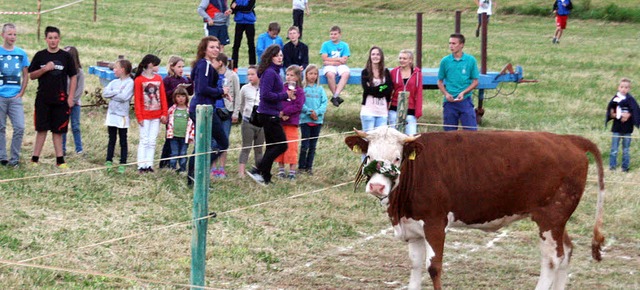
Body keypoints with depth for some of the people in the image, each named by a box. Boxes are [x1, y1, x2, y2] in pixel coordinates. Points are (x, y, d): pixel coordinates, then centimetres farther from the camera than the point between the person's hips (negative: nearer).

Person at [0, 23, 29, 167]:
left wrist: (21, 93, 4)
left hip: (15, 97, 2)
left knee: (20, 127, -5)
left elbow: (25, 76, 14)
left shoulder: (21, 53, 8)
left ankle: (15, 158, 6)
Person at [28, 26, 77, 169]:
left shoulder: (66, 56, 2)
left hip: (60, 99, 0)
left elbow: (73, 77, 5)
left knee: (58, 130, 3)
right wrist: (45, 69, -12)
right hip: (43, 99, 0)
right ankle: (35, 158, 6)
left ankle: (60, 159, 8)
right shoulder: (40, 56, 5)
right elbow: (31, 75, 6)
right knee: (42, 129, 1)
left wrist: (70, 97, -2)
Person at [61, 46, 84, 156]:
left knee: (75, 126, 3)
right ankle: (62, 149, 11)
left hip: (74, 104, -1)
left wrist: (72, 101, -10)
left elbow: (80, 90, -4)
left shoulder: (79, 72, -4)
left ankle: (79, 149, 7)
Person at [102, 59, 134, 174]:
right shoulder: (114, 82, 10)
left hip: (123, 115, -5)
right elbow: (105, 92, -3)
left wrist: (112, 94, -9)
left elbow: (124, 97, -21)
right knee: (112, 140, 10)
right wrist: (117, 92, -14)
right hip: (112, 114, 5)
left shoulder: (130, 82, -8)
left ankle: (122, 164, 8)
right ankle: (109, 162, 15)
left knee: (123, 141, 4)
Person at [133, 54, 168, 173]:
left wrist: (164, 114, 1)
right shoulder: (139, 80, -7)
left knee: (152, 141, 6)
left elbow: (163, 97, 7)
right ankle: (141, 166, 2)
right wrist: (139, 117, -11)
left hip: (157, 115, 4)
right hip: (145, 116, -4)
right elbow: (137, 100, -7)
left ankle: (149, 165, 9)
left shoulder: (158, 78, 7)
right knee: (144, 140, -2)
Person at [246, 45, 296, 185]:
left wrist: (286, 96, 4)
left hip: (271, 114, 10)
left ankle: (265, 177, 17)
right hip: (269, 114, -10)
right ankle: (257, 171, -9)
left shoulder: (274, 72, 14)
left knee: (272, 146, 14)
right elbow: (266, 95, -23)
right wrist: (285, 95, -18)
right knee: (281, 145, -9)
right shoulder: (269, 72, -16)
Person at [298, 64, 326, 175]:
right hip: (305, 119, -3)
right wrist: (309, 111, -16)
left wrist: (317, 112, -14)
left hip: (318, 120, 4)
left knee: (313, 146, 8)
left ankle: (309, 167, 14)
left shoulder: (320, 89, 9)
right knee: (305, 145, -4)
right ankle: (301, 167, 5)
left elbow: (324, 103, 2)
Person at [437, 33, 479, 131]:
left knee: (471, 130, -7)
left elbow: (475, 82, 3)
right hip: (449, 101, 1)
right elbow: (440, 81, 10)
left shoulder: (471, 60, 1)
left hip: (465, 100, -1)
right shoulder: (445, 61, 4)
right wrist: (446, 94, -8)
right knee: (450, 131, 6)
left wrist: (463, 93, -11)